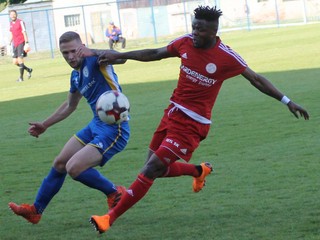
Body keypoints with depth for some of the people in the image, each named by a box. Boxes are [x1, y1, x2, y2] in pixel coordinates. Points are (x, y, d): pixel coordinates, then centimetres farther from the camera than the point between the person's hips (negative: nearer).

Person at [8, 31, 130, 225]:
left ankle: (115, 194, 5)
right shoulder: (76, 75, 11)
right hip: (96, 125, 9)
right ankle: (35, 210, 30)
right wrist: (45, 125, 35)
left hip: (114, 129, -9)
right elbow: (70, 106, 29)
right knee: (59, 163, 15)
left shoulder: (94, 60, -15)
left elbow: (119, 58, -38)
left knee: (74, 168, -18)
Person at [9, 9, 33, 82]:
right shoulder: (11, 24, 14)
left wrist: (26, 43, -18)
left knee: (20, 59, -13)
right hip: (15, 44, 7)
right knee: (15, 62, 5)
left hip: (21, 43, -7)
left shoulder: (20, 22, -7)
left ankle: (21, 77, -7)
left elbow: (24, 33, -11)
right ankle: (28, 70, 24)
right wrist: (10, 42, 13)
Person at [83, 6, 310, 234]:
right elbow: (155, 54, 14)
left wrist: (287, 101, -3)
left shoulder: (226, 57, -15)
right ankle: (199, 171, 42)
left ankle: (110, 218, -7)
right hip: (172, 113, 6)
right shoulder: (185, 42, -2)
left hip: (192, 124, -6)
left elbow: (256, 79, -3)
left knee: (150, 170, -11)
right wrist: (119, 55, 13)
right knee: (156, 168, 14)